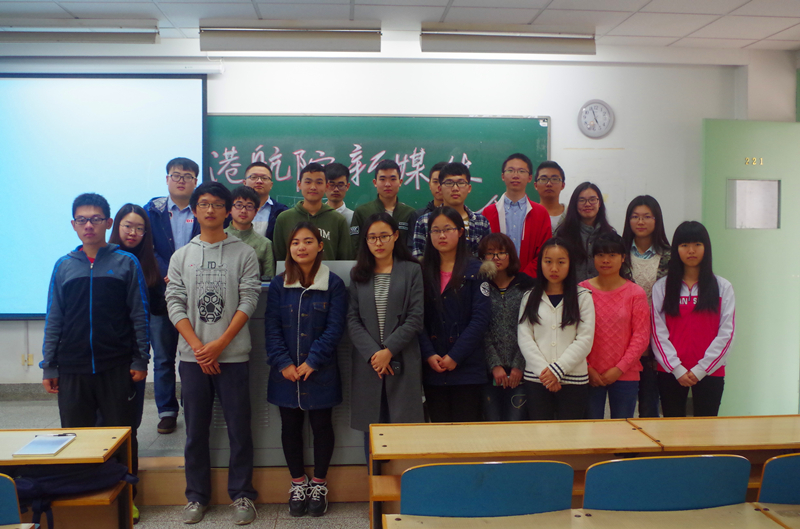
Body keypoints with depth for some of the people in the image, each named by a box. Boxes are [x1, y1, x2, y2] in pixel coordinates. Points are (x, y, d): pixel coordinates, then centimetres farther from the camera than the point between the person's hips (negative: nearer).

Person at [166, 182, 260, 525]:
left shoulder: (244, 254, 2)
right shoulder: (181, 257, 9)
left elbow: (248, 301, -5)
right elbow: (175, 304, 3)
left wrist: (219, 344, -12)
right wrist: (198, 347, -9)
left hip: (233, 355, -2)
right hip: (192, 356, 2)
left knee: (239, 428, 3)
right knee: (196, 430, 10)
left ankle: (241, 495, 16)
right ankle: (197, 495, 23)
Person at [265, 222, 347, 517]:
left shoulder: (333, 284, -4)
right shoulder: (279, 285, 2)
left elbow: (335, 328, -7)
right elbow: (272, 327, -1)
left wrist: (312, 362, -14)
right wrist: (283, 363, -12)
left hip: (321, 371, -2)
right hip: (286, 372, 2)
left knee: (321, 425, 8)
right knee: (290, 426, 10)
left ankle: (319, 484, 25)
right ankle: (298, 483, 27)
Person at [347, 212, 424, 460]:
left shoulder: (412, 271, 3)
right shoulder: (358, 274, 10)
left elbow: (415, 318, -4)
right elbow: (352, 319, 3)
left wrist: (388, 350, -12)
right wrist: (372, 354, -10)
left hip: (402, 362, -2)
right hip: (367, 363, 2)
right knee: (371, 428, 7)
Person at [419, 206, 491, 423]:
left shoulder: (475, 269, 0)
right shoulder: (423, 271, 9)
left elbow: (480, 318, -7)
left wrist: (455, 356, -12)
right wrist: (429, 355, -9)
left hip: (467, 367, -2)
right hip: (432, 368, 3)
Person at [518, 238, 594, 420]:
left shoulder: (583, 297, 3)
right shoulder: (529, 298, 8)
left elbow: (585, 340, -4)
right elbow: (524, 338, 0)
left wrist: (557, 369, -11)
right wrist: (543, 371, -11)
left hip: (574, 380, -1)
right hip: (536, 380, 1)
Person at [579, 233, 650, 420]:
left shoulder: (636, 293, 0)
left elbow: (641, 336, -2)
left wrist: (619, 369, -8)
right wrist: (587, 368, -7)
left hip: (625, 376, 1)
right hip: (589, 376, 0)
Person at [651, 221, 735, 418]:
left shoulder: (723, 287, 5)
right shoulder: (661, 287, 4)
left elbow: (726, 333, -1)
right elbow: (658, 332, -1)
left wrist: (701, 369, -7)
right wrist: (677, 369, -9)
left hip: (710, 373, 0)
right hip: (671, 372, 0)